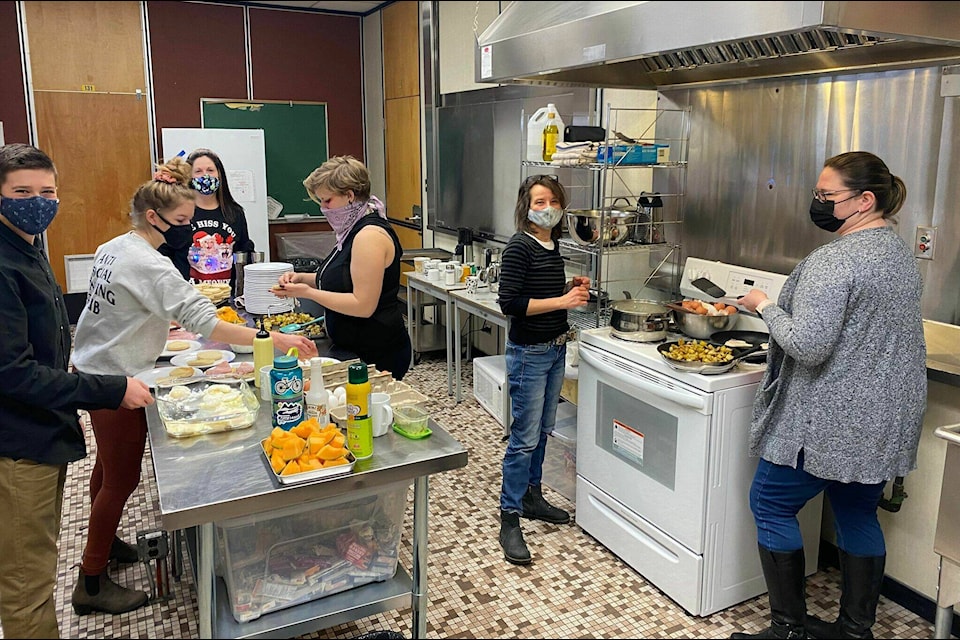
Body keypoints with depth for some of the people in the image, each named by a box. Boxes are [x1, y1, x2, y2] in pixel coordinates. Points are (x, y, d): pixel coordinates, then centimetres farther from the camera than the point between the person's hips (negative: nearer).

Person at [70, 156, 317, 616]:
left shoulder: (112, 248, 5)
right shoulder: (150, 266, -25)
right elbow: (205, 323, -35)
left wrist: (161, 323, 13)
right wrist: (274, 339, -39)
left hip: (91, 368, 10)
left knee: (110, 464, 26)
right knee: (123, 477, 3)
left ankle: (103, 539, 47)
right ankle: (91, 584, 17)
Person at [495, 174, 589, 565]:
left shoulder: (552, 246, 9)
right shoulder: (520, 247, -16)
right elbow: (509, 303, -23)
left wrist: (573, 288, 3)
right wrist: (562, 301, -21)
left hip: (556, 348, 9)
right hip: (529, 352, -8)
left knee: (543, 430, 18)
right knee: (524, 437, -4)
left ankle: (532, 496, 34)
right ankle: (510, 518, 7)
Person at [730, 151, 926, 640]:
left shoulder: (834, 261, -22)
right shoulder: (900, 251, 10)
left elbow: (807, 347, -27)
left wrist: (765, 305, -12)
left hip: (831, 421, -9)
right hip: (884, 420, 9)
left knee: (771, 505, 6)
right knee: (858, 515, 19)